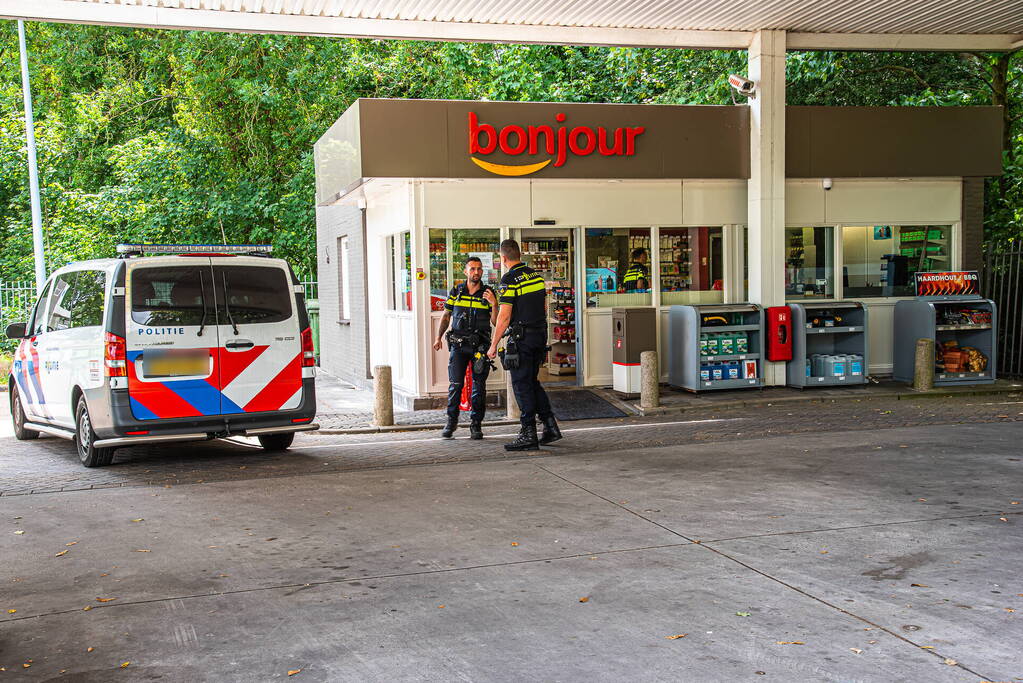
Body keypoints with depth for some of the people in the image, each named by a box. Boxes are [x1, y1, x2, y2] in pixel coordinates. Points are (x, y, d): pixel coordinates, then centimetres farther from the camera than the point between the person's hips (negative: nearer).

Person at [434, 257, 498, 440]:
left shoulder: (488, 293, 2)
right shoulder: (456, 292, 6)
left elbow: (496, 322, -2)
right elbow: (446, 316, 15)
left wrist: (494, 304, -18)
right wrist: (439, 337, 6)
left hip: (480, 345, 0)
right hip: (458, 344, 0)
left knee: (479, 385, 2)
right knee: (455, 384, -5)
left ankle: (476, 424, 11)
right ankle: (451, 421, 10)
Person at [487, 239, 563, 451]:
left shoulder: (509, 280, -13)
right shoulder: (536, 275, 11)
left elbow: (504, 317, -16)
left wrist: (493, 345, -11)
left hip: (521, 338, -8)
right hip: (540, 335, 8)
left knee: (522, 385, -1)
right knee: (532, 382, 18)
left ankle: (528, 435, 0)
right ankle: (550, 427, 15)